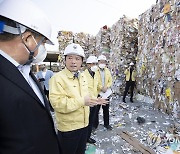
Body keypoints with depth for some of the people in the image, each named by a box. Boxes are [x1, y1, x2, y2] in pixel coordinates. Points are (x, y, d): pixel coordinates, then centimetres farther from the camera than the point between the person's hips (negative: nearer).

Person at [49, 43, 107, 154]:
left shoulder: (83, 76, 4)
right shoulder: (58, 78, -20)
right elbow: (57, 103, -28)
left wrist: (93, 100, 0)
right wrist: (82, 101, -29)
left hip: (84, 124, 7)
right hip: (68, 128, -6)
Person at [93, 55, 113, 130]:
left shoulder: (107, 71, 9)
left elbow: (110, 81, 6)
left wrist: (106, 87, -11)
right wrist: (101, 88, -18)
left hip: (106, 93, 4)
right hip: (97, 93, -4)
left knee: (106, 109, 15)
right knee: (96, 109, 7)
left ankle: (106, 124, 31)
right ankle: (95, 124, 23)